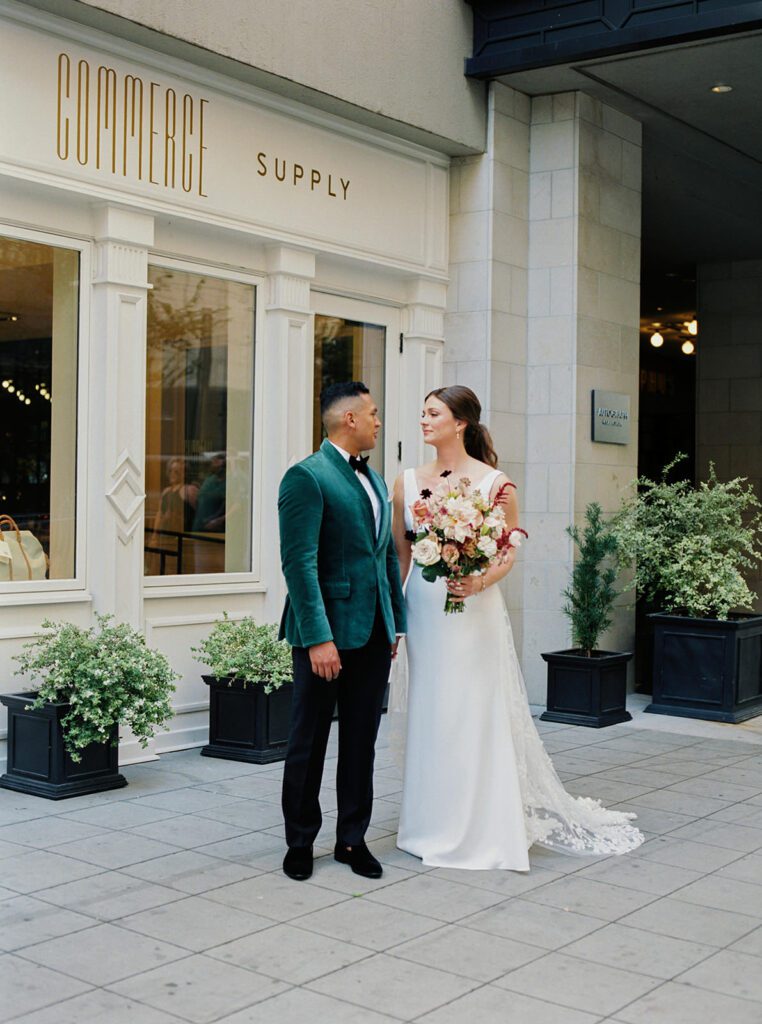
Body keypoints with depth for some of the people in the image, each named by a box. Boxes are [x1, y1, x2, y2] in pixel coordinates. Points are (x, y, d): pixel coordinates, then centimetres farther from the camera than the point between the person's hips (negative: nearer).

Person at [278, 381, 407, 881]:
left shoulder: (376, 482, 15)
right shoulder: (307, 477, -11)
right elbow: (299, 563, -18)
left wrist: (396, 623, 14)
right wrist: (318, 638, -22)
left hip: (373, 634, 7)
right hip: (327, 633, -7)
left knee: (362, 742, 12)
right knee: (310, 742, 7)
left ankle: (353, 839, 24)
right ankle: (301, 842, 20)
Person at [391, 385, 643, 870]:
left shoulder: (494, 482, -5)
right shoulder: (408, 482, 6)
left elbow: (509, 553, -2)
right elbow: (399, 553, 10)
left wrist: (480, 582, -20)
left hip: (473, 611, -4)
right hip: (422, 609, 4)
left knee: (475, 716, -1)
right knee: (428, 715, 9)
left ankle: (481, 831, 12)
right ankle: (433, 825, 22)